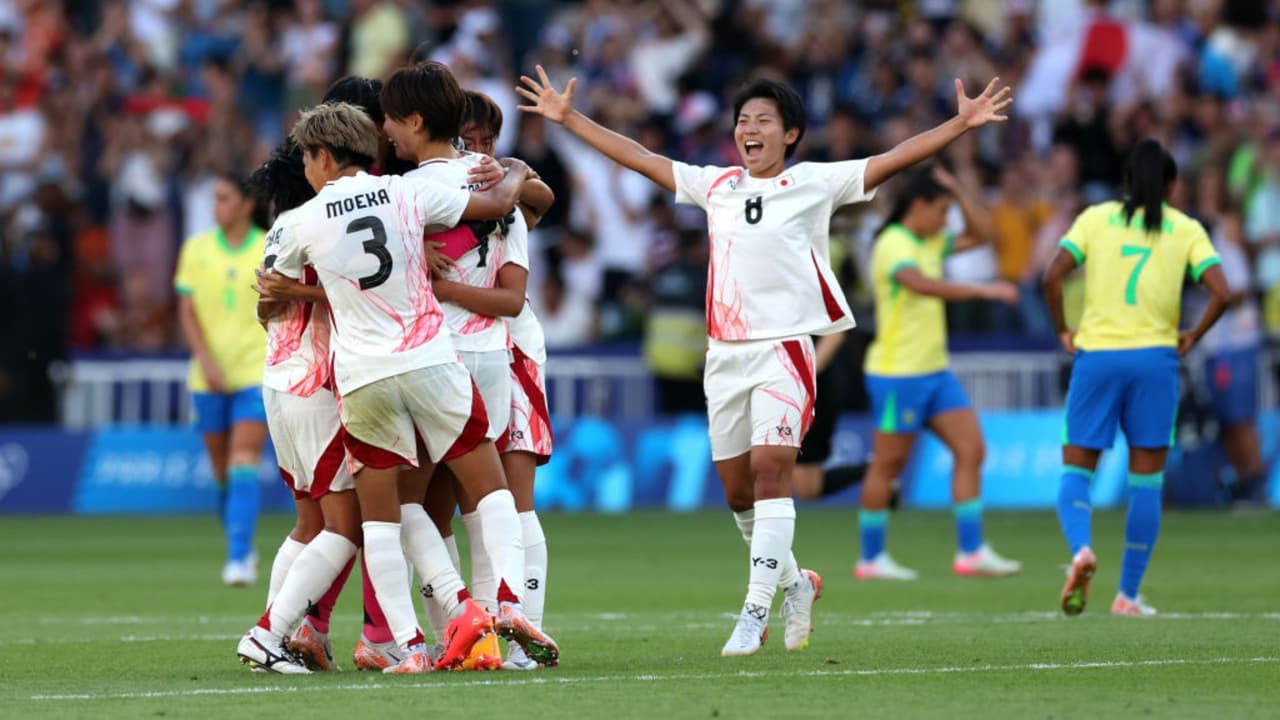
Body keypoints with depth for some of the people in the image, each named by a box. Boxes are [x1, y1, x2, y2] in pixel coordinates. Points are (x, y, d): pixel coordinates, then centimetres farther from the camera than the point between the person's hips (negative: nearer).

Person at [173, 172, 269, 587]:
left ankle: (239, 558, -20)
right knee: (221, 470, 9)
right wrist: (206, 360, -11)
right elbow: (187, 313, 2)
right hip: (210, 377, 3)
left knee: (243, 464, -16)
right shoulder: (196, 249, 5)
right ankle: (242, 551, 26)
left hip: (257, 372, -3)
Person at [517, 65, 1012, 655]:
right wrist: (568, 118, 22)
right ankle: (794, 582, 29)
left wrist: (961, 124, -16)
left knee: (771, 471, -17)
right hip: (725, 355, 5)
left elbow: (894, 160, -6)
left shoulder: (813, 183, 0)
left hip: (784, 348, -5)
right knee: (737, 490, 7)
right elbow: (638, 158, 20)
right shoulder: (716, 186, 13)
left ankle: (756, 608, -17)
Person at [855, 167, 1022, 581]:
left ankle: (971, 553, 1)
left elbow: (982, 233, 17)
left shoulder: (932, 241, 12)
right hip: (898, 374, -9)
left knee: (971, 450, 1)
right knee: (888, 465, 0)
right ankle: (871, 559, 10)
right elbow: (922, 284, -34)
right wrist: (983, 291, -38)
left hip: (935, 371, 9)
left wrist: (959, 191, 3)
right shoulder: (893, 245, -16)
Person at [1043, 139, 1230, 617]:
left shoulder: (1095, 218, 5)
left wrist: (1062, 331, 5)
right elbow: (1221, 293, -7)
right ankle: (1128, 594, 7)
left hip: (1096, 357, 0)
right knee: (1146, 484, 9)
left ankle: (1081, 548, -23)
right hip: (1154, 360, 0)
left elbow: (1053, 276, -7)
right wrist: (1191, 339, 6)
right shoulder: (1186, 230, 5)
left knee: (1076, 472, 7)